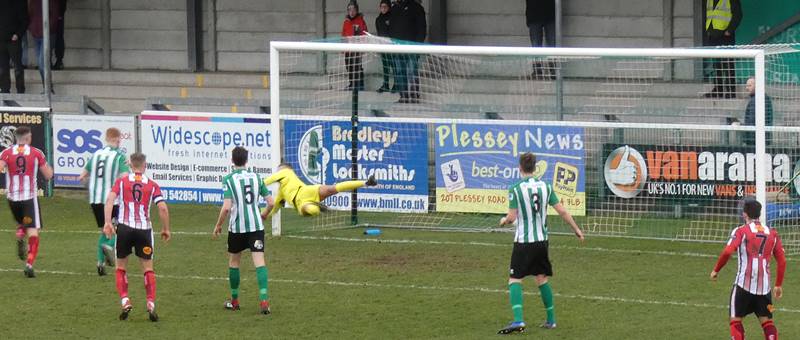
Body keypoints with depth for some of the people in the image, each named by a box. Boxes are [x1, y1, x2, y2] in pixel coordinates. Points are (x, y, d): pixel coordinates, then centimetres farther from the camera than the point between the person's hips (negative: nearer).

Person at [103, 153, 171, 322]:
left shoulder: (121, 181, 7)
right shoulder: (152, 185, 7)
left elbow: (109, 200, -8)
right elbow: (162, 208, -2)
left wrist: (107, 222, -13)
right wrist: (166, 229, 9)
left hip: (124, 227, 0)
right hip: (144, 228, 0)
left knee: (121, 266, 15)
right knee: (148, 268, 10)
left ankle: (125, 301, 1)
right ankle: (151, 304, -2)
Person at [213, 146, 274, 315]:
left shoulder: (228, 179, -7)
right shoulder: (256, 177, 4)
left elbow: (227, 207, -15)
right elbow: (271, 201, 5)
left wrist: (218, 225, -1)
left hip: (237, 227, -2)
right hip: (256, 225, 2)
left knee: (233, 261, 17)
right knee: (259, 261, -4)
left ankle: (234, 301, 26)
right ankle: (264, 300, -20)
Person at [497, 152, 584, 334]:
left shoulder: (515, 189, -12)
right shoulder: (545, 186, 1)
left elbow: (512, 217, -13)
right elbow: (562, 211, 2)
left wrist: (504, 220, 11)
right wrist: (577, 230, 13)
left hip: (523, 242, -4)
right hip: (542, 241, 5)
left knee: (515, 280, -1)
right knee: (541, 279, 18)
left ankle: (518, 321, -18)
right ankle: (551, 320, 21)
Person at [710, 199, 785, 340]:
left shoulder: (741, 231, -3)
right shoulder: (773, 233, 10)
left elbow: (727, 252, -17)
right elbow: (782, 261, 10)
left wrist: (716, 270, -3)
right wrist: (778, 285, 18)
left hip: (744, 284, -3)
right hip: (765, 286, 3)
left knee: (736, 320, 7)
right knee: (766, 321, 10)